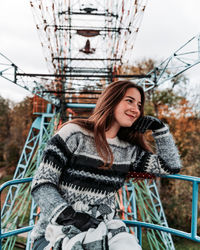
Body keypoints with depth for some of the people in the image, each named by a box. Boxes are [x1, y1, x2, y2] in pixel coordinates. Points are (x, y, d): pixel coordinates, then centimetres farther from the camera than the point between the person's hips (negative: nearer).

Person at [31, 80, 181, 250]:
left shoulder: (129, 151, 11)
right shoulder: (75, 134, -4)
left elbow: (172, 166, 13)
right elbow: (41, 184, -8)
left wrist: (158, 126, 6)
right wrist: (68, 215, -22)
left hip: (104, 229, 5)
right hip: (58, 229, -4)